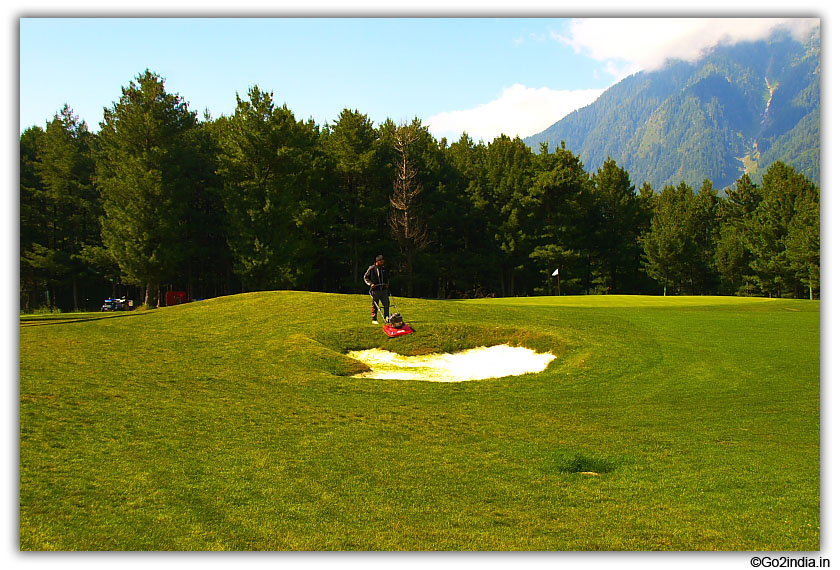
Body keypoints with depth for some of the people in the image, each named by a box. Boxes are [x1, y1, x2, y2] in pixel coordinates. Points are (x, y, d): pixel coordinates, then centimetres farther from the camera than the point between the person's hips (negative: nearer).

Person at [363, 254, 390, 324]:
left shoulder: (385, 269, 12)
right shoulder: (371, 268, -1)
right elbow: (366, 277, 4)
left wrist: (387, 284, 9)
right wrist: (370, 284, -9)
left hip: (384, 290, 4)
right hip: (375, 290, -4)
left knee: (387, 304, -5)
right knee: (375, 305, 2)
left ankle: (387, 318, 6)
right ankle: (374, 320, 11)